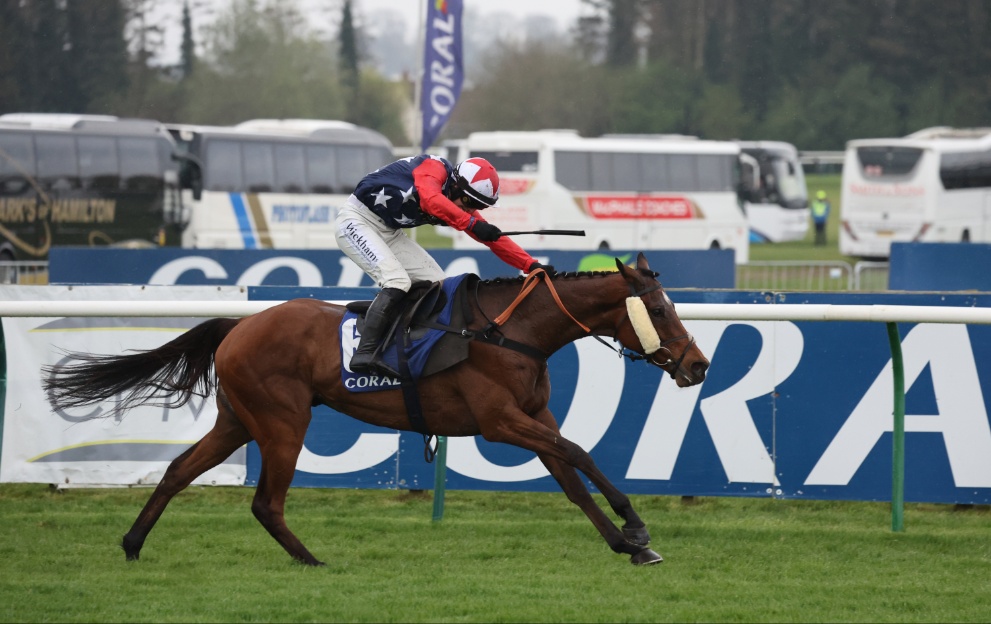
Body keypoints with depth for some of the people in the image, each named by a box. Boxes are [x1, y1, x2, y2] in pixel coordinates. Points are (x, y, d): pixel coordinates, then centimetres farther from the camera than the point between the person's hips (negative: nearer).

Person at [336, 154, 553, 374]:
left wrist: (530, 265, -6)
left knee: (435, 282, 4)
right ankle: (363, 355, -28)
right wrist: (472, 224, -52)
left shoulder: (460, 207, 2)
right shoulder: (435, 168, -22)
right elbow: (431, 200, -43)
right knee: (397, 281, -25)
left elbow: (494, 239, 3)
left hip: (389, 232, 9)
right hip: (357, 221, -9)